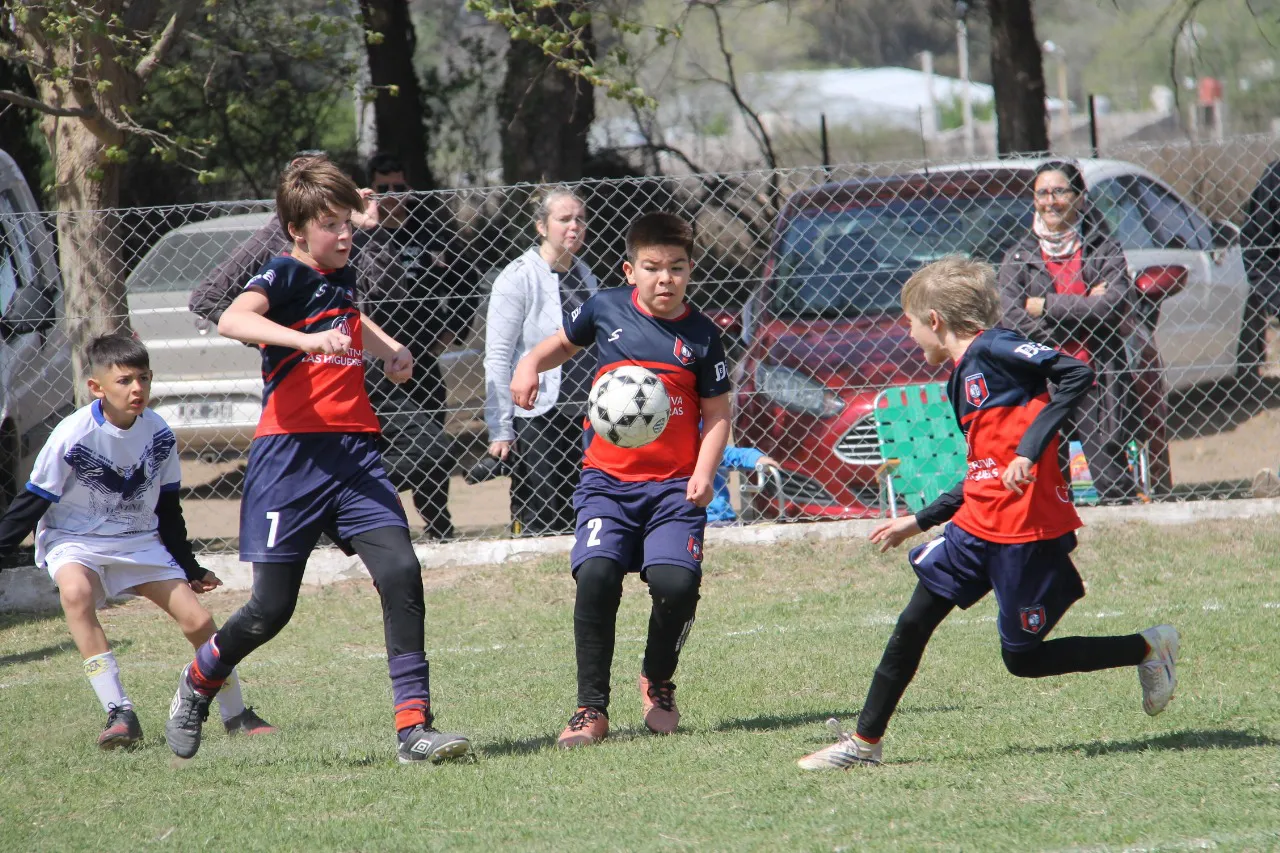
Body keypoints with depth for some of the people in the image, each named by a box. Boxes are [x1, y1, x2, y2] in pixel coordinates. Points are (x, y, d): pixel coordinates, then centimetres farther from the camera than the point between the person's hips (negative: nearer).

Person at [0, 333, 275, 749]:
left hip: (139, 541, 4)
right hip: (74, 541, -4)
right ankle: (120, 713, -36)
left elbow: (168, 508, 9)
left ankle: (236, 715, 18)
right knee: (75, 592, -37)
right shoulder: (73, 435, -20)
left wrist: (190, 568, 15)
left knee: (197, 620, -6)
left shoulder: (159, 435, -5)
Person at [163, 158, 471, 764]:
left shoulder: (342, 278, 16)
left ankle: (413, 728, -14)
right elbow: (232, 321, -30)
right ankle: (196, 686, 28)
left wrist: (389, 349, 26)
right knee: (271, 607, -2)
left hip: (354, 452, 6)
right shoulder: (284, 276, -7)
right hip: (291, 457, -6)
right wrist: (307, 340, -42)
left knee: (401, 573, -13)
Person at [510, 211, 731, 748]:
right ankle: (592, 708, -9)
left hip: (674, 485, 0)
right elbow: (564, 344, 24)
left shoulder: (700, 336, 2)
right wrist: (531, 364, 3)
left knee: (675, 581, -19)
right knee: (596, 574, -22)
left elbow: (717, 415, 6)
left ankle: (658, 681, 14)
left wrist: (704, 473, -8)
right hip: (608, 480, 1)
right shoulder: (606, 310, 4)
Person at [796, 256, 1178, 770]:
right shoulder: (961, 380, 17)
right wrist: (918, 523, 28)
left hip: (1027, 529, -9)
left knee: (1023, 659, -1)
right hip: (977, 527, 9)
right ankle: (865, 741, 11)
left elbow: (1078, 375, -22)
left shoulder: (993, 348, -11)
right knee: (912, 626, 4)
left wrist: (1031, 449, -27)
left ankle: (1148, 650, 14)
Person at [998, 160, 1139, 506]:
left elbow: (1115, 303, -10)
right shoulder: (1019, 258, 11)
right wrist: (1085, 309, -9)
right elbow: (1013, 323, -3)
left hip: (1095, 382, -1)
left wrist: (1045, 307, -7)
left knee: (1114, 483, -3)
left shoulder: (1103, 249, 7)